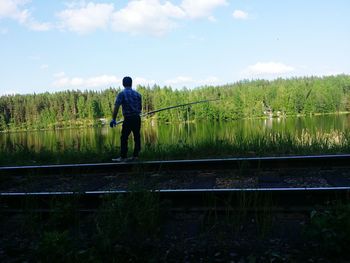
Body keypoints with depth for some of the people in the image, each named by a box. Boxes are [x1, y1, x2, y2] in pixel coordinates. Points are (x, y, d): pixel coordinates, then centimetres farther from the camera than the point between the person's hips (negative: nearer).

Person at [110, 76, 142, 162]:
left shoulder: (121, 94, -5)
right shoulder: (137, 94, 8)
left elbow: (116, 107, -12)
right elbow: (140, 107, 13)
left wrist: (113, 119, -10)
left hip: (128, 119, -4)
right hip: (137, 118, 5)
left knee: (124, 138, 1)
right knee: (137, 137, 11)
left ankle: (123, 157, 1)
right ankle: (135, 155, 15)